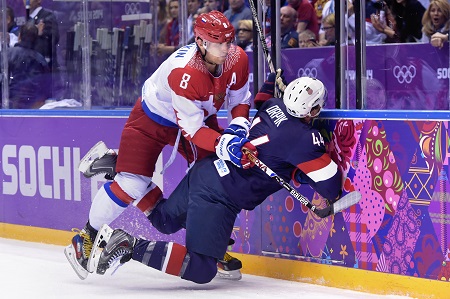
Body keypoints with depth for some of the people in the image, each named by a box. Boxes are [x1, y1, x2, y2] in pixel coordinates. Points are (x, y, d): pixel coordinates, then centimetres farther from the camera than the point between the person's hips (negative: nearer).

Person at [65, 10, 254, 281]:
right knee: (133, 183, -12)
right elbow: (191, 129, -37)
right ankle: (87, 238, 3)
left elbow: (239, 98, -1)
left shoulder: (237, 59, -19)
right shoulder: (183, 72, -39)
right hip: (153, 117, -7)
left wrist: (239, 123, -22)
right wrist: (222, 144, -52)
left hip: (201, 115, 7)